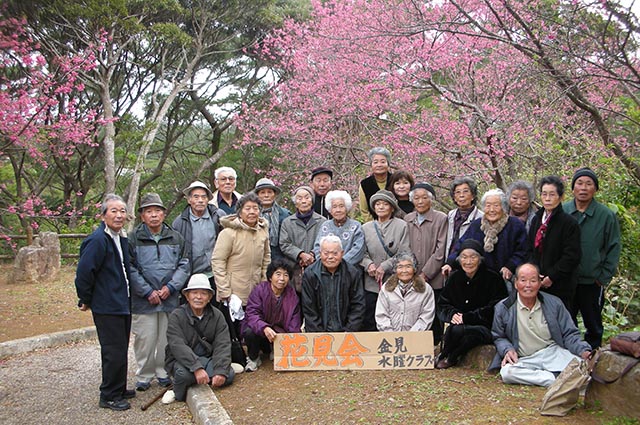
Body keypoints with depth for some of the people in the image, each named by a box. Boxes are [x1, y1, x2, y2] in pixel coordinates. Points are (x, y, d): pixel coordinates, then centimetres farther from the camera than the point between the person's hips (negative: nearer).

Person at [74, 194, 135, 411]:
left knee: (121, 350, 17)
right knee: (114, 352, -2)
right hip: (106, 307, -8)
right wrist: (85, 300, -9)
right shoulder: (97, 240, -18)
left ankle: (119, 390, 31)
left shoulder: (122, 239, 9)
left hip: (123, 304, 9)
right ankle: (109, 396, 13)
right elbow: (83, 272, -19)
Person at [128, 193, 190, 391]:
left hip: (170, 299, 2)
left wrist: (171, 287, -8)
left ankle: (164, 372, 27)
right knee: (145, 339, 3)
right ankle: (144, 375, 20)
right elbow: (130, 269, -5)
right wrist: (148, 292, -12)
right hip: (143, 301, -2)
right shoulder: (134, 239, -2)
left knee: (167, 338, 10)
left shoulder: (175, 238, 7)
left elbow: (184, 265, 6)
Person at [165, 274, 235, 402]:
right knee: (184, 374, -35)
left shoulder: (217, 316, -1)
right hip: (182, 360, -3)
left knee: (229, 374, -21)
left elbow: (223, 345, -8)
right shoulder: (177, 316, -11)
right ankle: (179, 396, -3)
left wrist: (221, 371, -24)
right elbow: (178, 346, -24)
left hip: (207, 359, 3)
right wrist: (197, 368, -36)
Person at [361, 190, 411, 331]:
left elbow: (404, 253, -6)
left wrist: (385, 266, -12)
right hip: (370, 284, 3)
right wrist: (368, 264, -12)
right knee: (368, 323, 5)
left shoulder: (401, 226, 0)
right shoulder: (366, 228, 9)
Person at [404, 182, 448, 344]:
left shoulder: (441, 218, -2)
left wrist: (425, 274, -10)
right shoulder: (407, 219, 11)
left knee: (433, 317, 0)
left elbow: (440, 251, -7)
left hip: (433, 280, -3)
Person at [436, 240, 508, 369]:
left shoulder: (493, 279, -4)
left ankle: (448, 358, -5)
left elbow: (494, 311, -9)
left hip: (487, 328, -3)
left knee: (457, 330, -34)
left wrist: (466, 317, -17)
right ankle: (453, 356, -7)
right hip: (461, 324, 3)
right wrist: (452, 314, -13)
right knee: (455, 328, -34)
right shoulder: (454, 277, 9)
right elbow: (442, 305, 10)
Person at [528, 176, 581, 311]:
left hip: (560, 286, -5)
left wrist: (551, 277, -15)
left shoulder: (569, 223, -8)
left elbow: (571, 256, -13)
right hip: (538, 284, 6)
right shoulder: (536, 220, 12)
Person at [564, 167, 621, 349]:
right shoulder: (562, 212, -2)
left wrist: (604, 277, -6)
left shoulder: (607, 215, -7)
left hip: (592, 282, -2)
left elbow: (614, 249, -2)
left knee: (593, 325, 14)